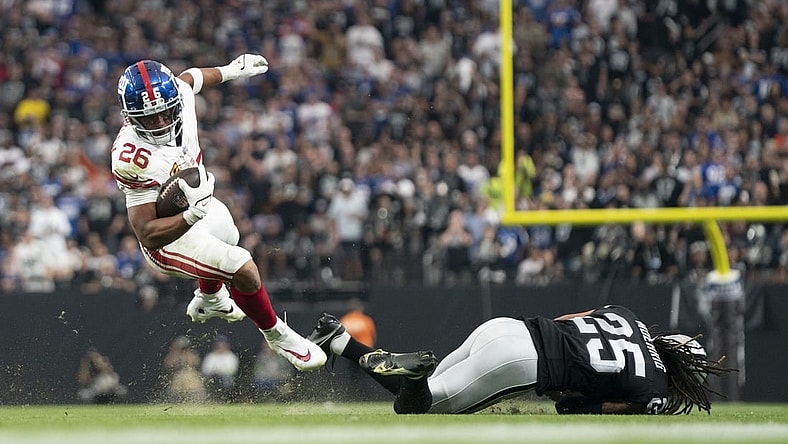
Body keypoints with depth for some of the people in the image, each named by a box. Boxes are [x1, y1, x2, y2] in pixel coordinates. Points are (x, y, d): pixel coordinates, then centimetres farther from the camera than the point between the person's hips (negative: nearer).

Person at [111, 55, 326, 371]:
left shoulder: (179, 95, -23)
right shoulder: (134, 159, -41)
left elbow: (189, 79, 5)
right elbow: (148, 235, -40)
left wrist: (228, 71, 20)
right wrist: (193, 214, -54)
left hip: (200, 205, 9)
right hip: (170, 237, -9)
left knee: (227, 238, 37)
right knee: (243, 269, -21)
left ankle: (209, 300, 71)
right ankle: (276, 334, 9)